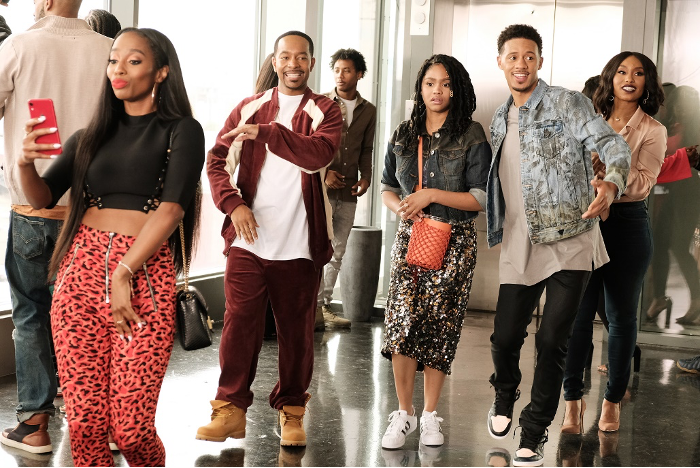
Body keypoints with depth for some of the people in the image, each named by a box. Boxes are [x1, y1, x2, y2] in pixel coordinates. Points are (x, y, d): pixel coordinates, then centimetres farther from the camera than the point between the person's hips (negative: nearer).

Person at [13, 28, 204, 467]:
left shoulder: (181, 132, 5)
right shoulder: (90, 137, 18)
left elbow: (170, 209, -7)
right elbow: (43, 198, 10)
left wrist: (123, 273, -15)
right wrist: (27, 165, -11)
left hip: (145, 274, -4)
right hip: (81, 270, 4)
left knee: (131, 427, -6)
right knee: (85, 422, 1)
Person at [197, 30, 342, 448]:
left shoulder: (325, 111, 5)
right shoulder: (248, 108, 12)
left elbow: (319, 154, -15)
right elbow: (218, 162, 8)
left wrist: (265, 131, -19)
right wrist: (233, 203, -8)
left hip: (300, 244, -1)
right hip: (248, 239, 1)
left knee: (297, 331, 6)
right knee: (239, 324, -1)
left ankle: (292, 412, 18)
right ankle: (230, 409, 9)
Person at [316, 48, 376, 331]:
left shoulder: (368, 111, 11)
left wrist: (366, 177, 0)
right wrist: (322, 172, -13)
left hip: (348, 192, 4)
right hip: (320, 188, -4)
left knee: (337, 252, 8)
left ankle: (325, 307, 16)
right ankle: (315, 306, -3)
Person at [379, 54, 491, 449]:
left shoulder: (472, 137, -2)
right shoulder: (404, 136, 11)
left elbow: (482, 197, -7)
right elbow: (388, 189, 17)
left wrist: (431, 195, -15)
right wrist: (402, 207, -5)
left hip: (454, 242, -2)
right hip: (410, 237, 3)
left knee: (439, 324, 0)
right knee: (402, 321, -9)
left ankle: (430, 414, 15)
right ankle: (404, 413, 4)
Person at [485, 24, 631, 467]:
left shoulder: (568, 103, -3)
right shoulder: (500, 121, 15)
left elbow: (611, 143, -15)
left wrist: (611, 183, -34)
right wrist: (498, 231, 16)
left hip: (570, 243, -4)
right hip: (520, 248, 4)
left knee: (552, 342, -6)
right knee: (506, 337, 5)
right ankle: (505, 398, 37)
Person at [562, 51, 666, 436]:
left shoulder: (652, 131, 3)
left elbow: (643, 183, -9)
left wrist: (607, 166, -22)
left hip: (627, 224, -1)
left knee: (621, 316, 7)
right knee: (578, 313, -1)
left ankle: (613, 400, 19)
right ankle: (573, 400, 7)